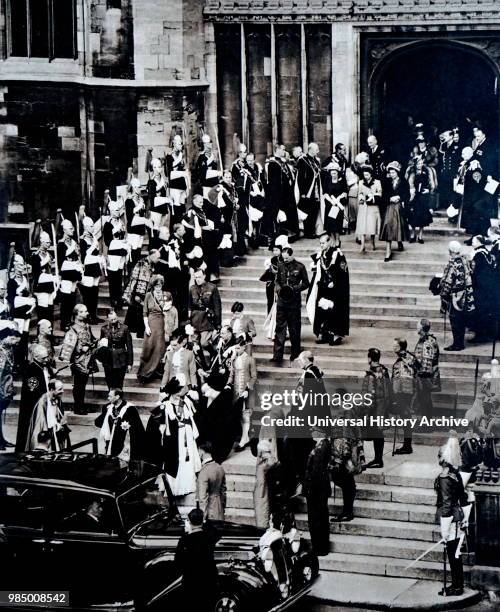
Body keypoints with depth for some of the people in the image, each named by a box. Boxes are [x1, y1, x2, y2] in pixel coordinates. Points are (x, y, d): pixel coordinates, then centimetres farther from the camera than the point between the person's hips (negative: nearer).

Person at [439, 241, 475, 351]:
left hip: (455, 297, -8)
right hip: (465, 296, 8)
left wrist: (443, 295, -6)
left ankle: (457, 344, 7)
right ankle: (461, 343, 24)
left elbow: (447, 283, -18)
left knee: (455, 322, 2)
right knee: (462, 321, 15)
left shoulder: (452, 265, -21)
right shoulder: (464, 261, 1)